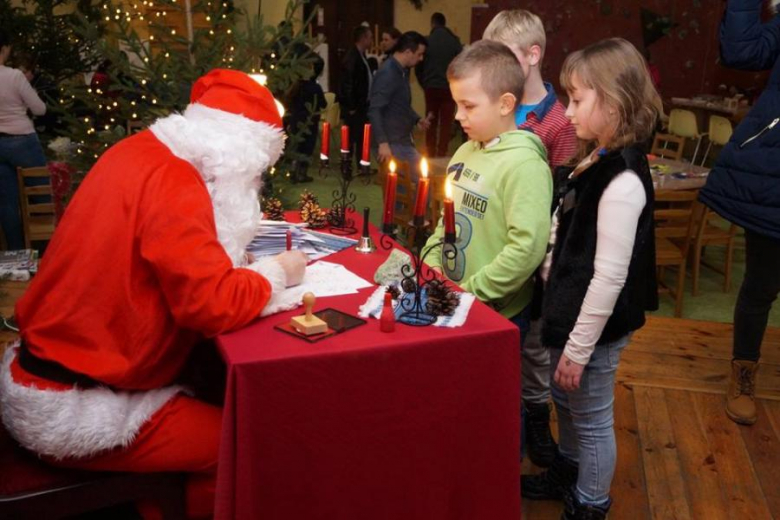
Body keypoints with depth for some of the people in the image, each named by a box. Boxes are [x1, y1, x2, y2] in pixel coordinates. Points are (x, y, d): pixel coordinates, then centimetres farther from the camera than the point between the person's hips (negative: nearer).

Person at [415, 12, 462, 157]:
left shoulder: (426, 41, -3)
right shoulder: (454, 41, -3)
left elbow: (418, 66, -1)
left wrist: (424, 84, 13)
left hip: (431, 87, 1)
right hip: (449, 87, -1)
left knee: (431, 122, 12)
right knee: (446, 122, 4)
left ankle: (430, 153, 14)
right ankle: (442, 153, 0)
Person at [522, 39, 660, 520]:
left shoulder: (622, 180, -25)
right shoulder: (596, 161, 4)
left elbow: (610, 276, -25)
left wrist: (579, 348, -20)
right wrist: (550, 288, 14)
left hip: (595, 327, -9)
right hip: (569, 311, 9)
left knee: (592, 418, 11)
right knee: (566, 402, 26)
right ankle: (568, 473, 49)